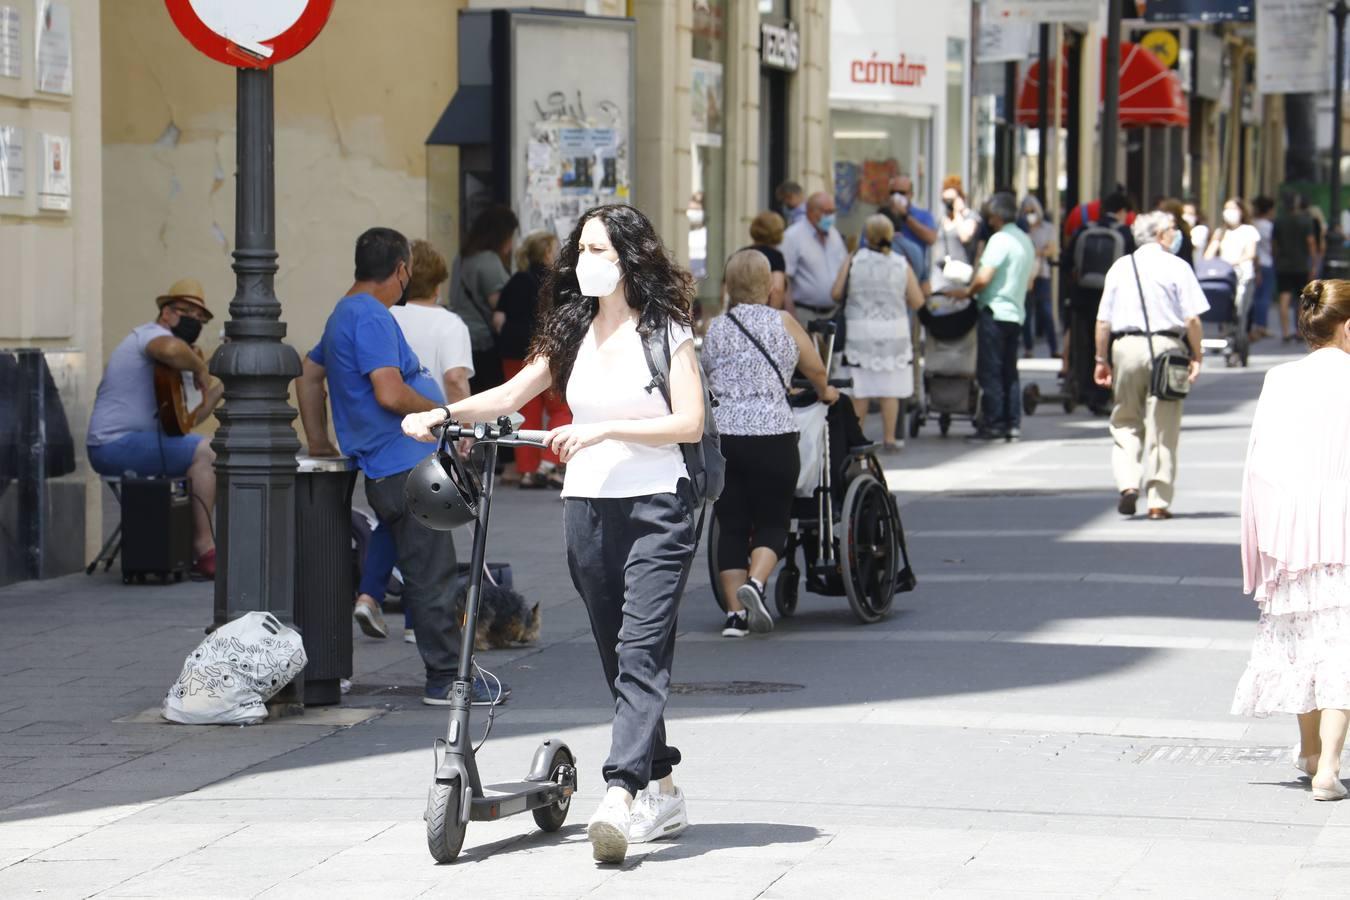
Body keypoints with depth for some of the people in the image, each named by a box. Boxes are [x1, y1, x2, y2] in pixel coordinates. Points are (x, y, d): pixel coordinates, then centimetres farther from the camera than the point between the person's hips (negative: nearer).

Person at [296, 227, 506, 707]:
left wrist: (320, 447, 30)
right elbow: (390, 393, -23)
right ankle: (447, 679, -3)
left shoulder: (345, 315, 19)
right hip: (406, 467, -10)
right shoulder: (371, 317, -14)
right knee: (432, 577, -6)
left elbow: (308, 373, 29)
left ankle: (447, 671, 17)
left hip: (397, 469, 10)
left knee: (429, 575, 13)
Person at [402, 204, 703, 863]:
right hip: (587, 507, 6)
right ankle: (662, 794, 17)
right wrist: (443, 415, -6)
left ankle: (620, 795, -25)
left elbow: (689, 422, -10)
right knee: (617, 657, 8)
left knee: (641, 652, -15)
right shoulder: (571, 332, 12)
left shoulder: (665, 331, -2)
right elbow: (512, 395, 9)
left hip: (656, 509, -5)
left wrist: (604, 429, -19)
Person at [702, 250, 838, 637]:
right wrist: (825, 393, 34)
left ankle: (735, 612, 3)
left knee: (731, 527, 7)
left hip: (719, 434, 2)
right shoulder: (782, 322, 4)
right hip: (772, 434, -2)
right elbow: (817, 370, 13)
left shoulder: (714, 329, 10)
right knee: (771, 523, 5)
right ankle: (755, 584, -21)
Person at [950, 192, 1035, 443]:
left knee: (989, 372, -5)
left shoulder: (1000, 239, -13)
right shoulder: (1026, 241, 15)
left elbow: (984, 278, -19)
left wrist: (966, 292, -3)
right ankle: (1012, 424, 9)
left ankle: (993, 424, -6)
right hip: (1016, 313, 8)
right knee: (1009, 371, 11)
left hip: (995, 311, -8)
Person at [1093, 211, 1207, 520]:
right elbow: (1192, 319, -7)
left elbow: (1103, 320, 9)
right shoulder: (1177, 267, -1)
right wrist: (1196, 357, 0)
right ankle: (1159, 501, 3)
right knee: (1163, 427, 3)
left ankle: (1127, 482, -7)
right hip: (1165, 344, -2)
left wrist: (1102, 359, 16)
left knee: (1125, 422, 14)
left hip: (1125, 346, 3)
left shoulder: (1120, 267, 9)